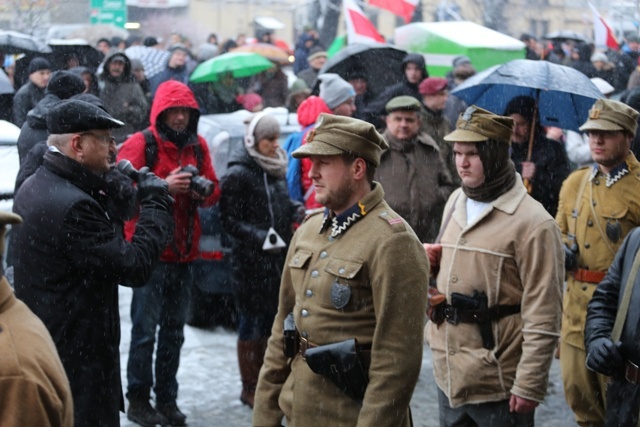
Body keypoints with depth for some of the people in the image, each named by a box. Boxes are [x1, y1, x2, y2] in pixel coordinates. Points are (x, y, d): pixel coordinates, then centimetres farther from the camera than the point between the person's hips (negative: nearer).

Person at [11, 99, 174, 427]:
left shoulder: (34, 187, 8)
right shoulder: (72, 205, -24)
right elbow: (136, 267, -22)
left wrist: (111, 194, 3)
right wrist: (156, 202, -12)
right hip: (76, 358, -10)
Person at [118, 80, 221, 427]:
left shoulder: (198, 146, 11)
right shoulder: (140, 144, -7)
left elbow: (213, 191, 15)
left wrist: (204, 190, -8)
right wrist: (163, 186, -26)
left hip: (184, 252, 6)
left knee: (174, 330, 11)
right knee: (145, 328, -4)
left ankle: (167, 398, 20)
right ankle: (138, 398, 7)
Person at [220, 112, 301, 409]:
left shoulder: (276, 171, 11)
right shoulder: (238, 174, -10)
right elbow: (229, 220, -12)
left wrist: (296, 210, 3)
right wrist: (259, 237, -21)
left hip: (278, 259, 7)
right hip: (251, 262, -7)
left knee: (271, 321, 13)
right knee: (252, 322, 1)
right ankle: (250, 389, 12)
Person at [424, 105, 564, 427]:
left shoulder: (532, 222, -14)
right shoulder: (456, 202, 9)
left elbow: (543, 317, -14)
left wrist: (529, 386, -15)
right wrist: (431, 259, 3)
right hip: (448, 375, 7)